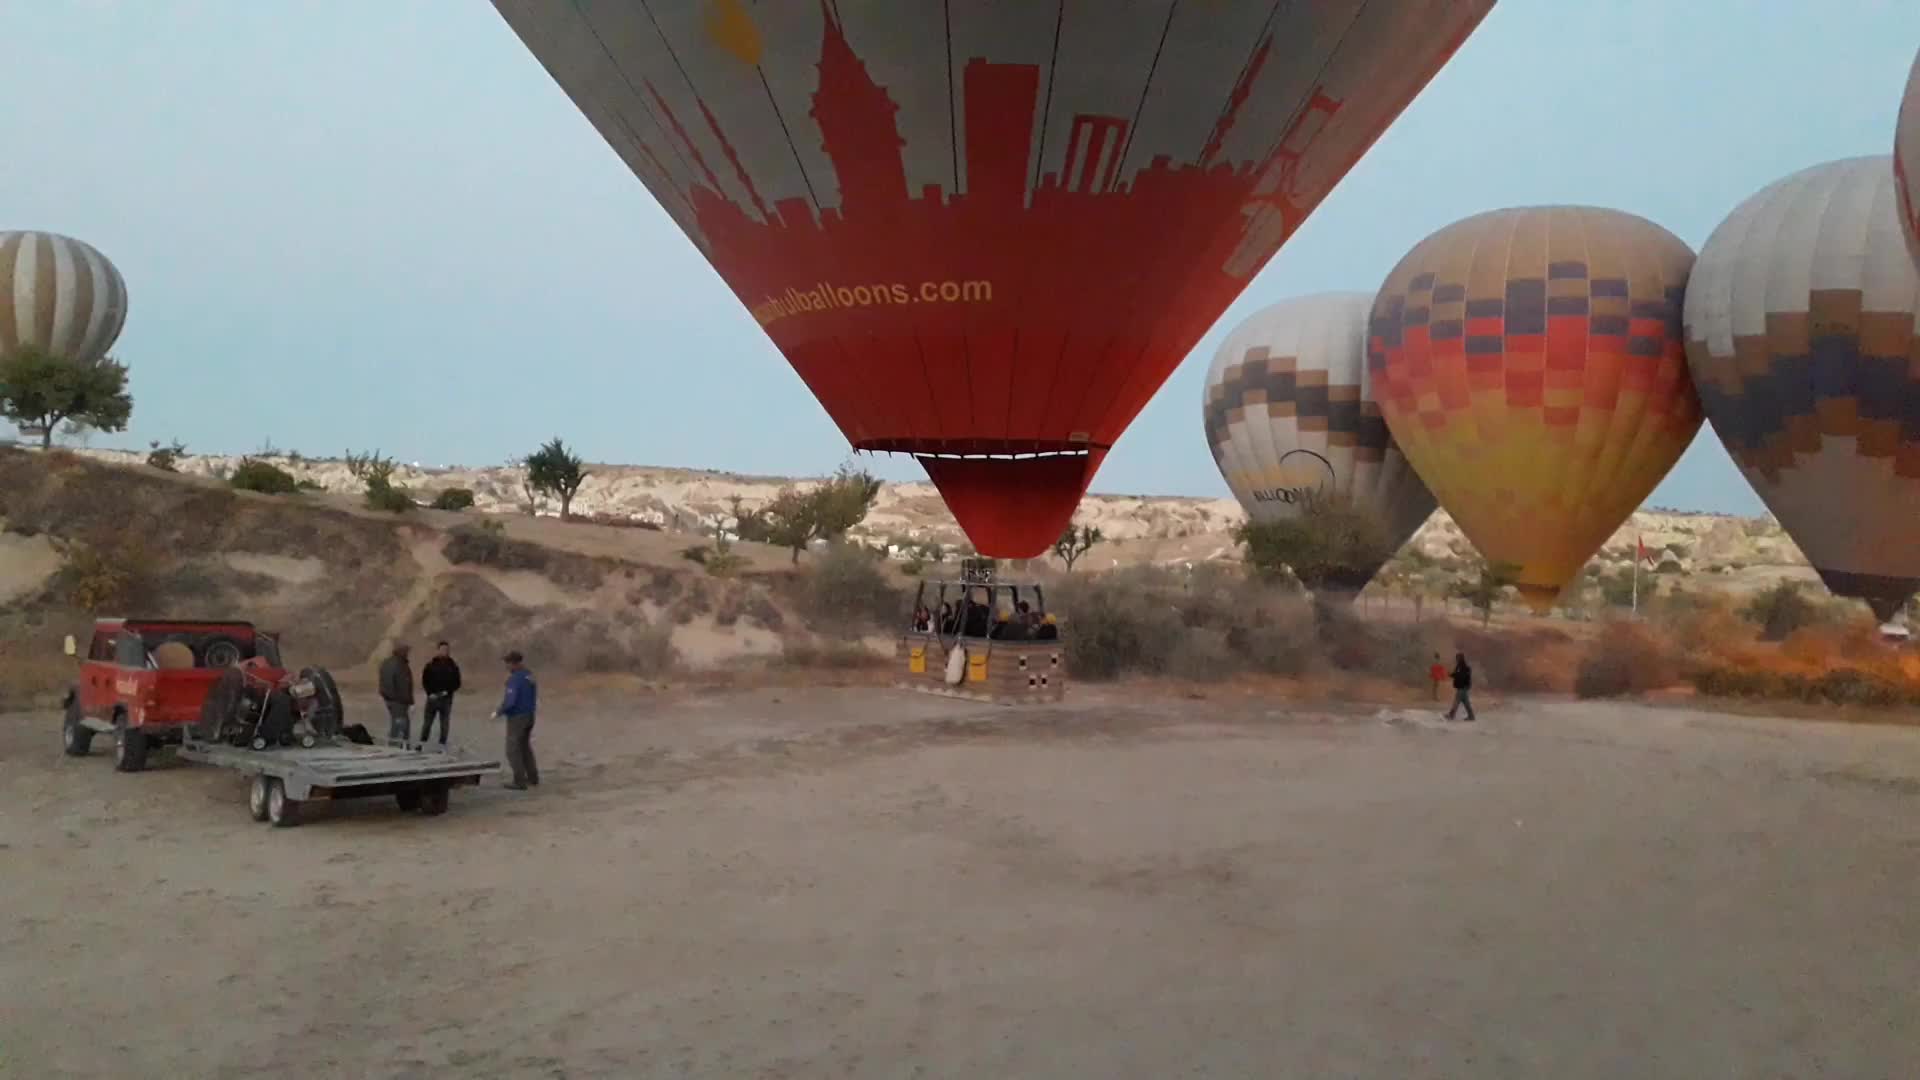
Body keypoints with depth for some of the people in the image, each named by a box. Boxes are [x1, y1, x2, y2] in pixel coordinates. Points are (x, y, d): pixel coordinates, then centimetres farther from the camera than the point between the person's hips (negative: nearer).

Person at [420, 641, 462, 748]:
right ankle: (422, 743, 11)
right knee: (427, 721, 4)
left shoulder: (453, 667, 4)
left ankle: (442, 745, 6)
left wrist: (447, 692, -11)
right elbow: (424, 681, 4)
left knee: (445, 723, 1)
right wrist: (430, 693, -9)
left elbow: (457, 683, 4)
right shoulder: (430, 665, 3)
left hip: (446, 699, 0)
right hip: (432, 698, 0)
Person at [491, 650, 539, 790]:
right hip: (529, 715, 9)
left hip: (516, 718, -9)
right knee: (525, 747, 20)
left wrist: (498, 712, -11)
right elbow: (535, 697, 15)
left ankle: (520, 782, 0)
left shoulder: (514, 679, -21)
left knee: (513, 750, 0)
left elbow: (510, 701, -26)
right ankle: (533, 778, 23)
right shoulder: (530, 676, 7)